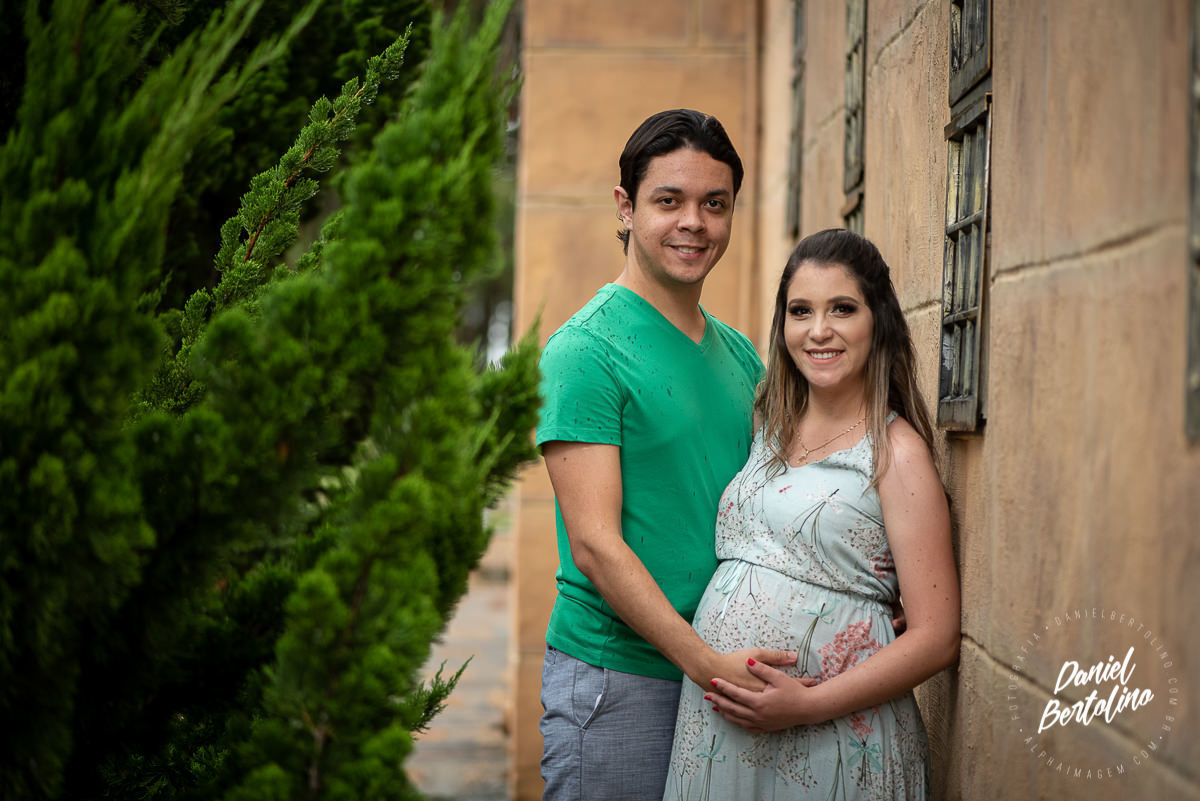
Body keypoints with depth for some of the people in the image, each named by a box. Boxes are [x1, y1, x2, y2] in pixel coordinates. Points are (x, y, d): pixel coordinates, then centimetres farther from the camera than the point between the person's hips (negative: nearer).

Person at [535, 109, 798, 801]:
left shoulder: (740, 354, 11)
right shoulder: (586, 350, -11)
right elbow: (595, 542, -17)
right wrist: (705, 662, -23)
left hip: (723, 668, 7)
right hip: (616, 675, -6)